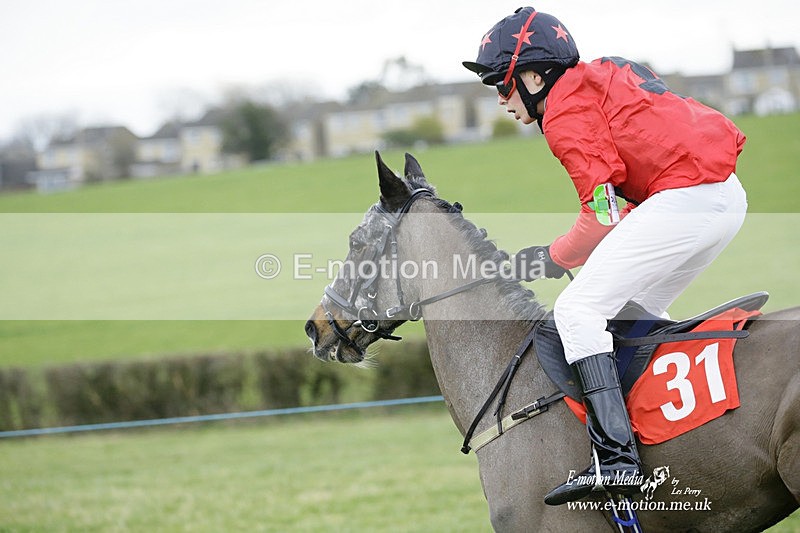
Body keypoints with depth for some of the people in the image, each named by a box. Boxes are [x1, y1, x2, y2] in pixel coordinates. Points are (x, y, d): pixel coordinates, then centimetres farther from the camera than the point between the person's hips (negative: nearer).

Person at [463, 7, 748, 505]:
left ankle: (616, 458, -22)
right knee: (634, 312, 22)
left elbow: (605, 212, -9)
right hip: (730, 198, 10)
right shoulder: (601, 79, 26)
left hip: (684, 198, -10)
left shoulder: (566, 113, -3)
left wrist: (552, 259, 6)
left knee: (578, 309, -10)